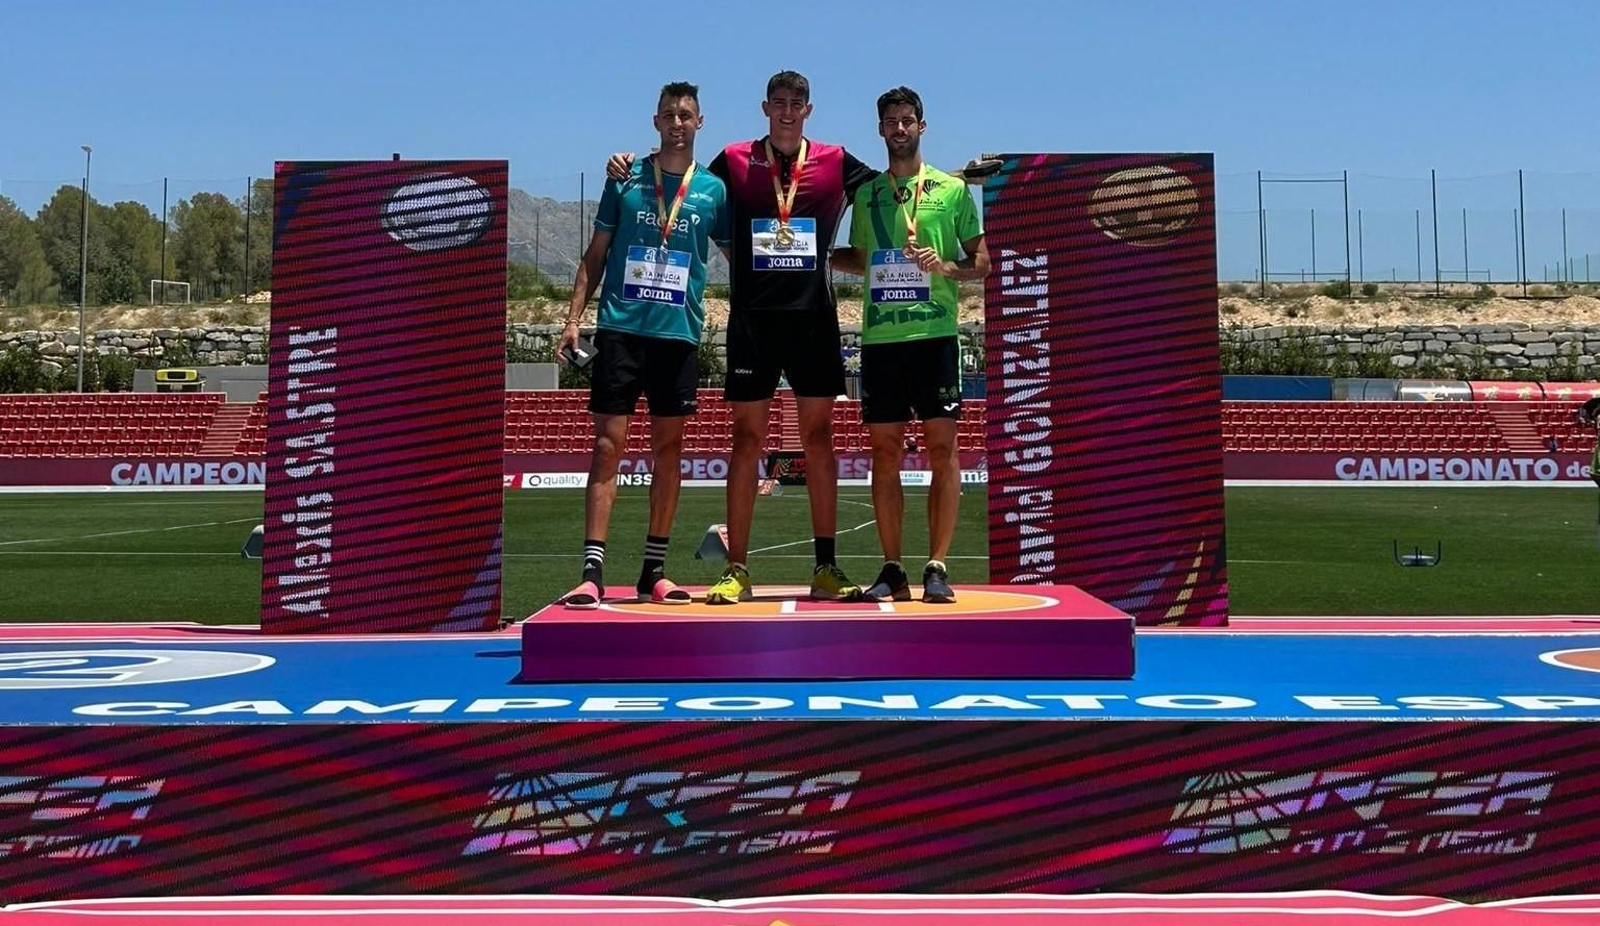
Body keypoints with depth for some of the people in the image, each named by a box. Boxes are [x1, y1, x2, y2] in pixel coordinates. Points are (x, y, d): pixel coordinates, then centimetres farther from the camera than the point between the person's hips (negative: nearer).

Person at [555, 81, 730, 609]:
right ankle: (592, 572, -5)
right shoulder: (625, 180, 6)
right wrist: (574, 318, 0)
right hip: (621, 327, -1)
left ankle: (654, 571, 14)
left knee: (668, 447, 5)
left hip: (680, 333, 1)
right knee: (608, 444, -5)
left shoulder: (714, 189, 8)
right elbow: (595, 254, 9)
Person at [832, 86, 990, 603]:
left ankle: (937, 568, 1)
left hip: (934, 332, -3)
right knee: (884, 452, 3)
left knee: (942, 447, -4)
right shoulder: (866, 193, 16)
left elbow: (981, 261, 7)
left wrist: (946, 266, -11)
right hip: (879, 336, 3)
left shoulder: (952, 189, 7)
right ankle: (892, 570, 9)